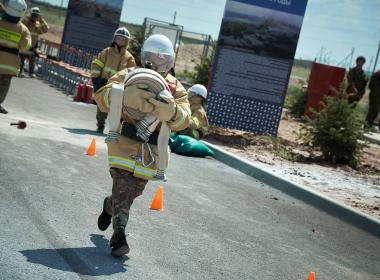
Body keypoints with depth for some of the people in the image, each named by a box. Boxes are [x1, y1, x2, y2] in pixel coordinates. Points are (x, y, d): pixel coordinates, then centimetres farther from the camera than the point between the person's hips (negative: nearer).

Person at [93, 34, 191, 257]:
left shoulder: (176, 88, 3)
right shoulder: (129, 76, -1)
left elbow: (184, 120, -11)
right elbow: (102, 97, -14)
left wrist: (169, 111, -35)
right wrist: (125, 95, -34)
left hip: (152, 149, 3)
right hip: (126, 141, -3)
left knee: (134, 191, 14)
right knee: (124, 186, -14)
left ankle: (109, 206, 46)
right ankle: (119, 237, -5)